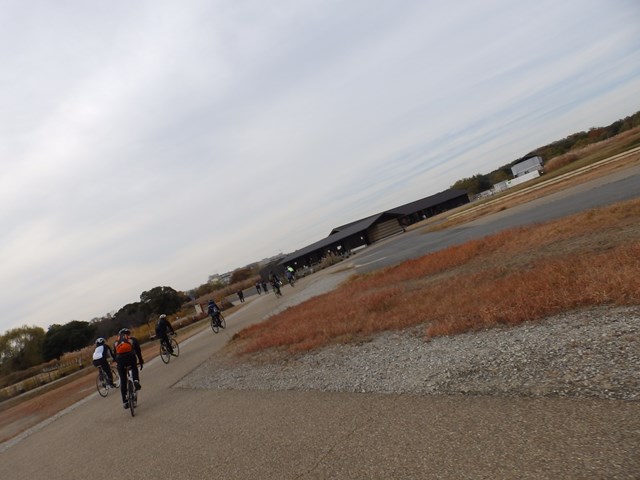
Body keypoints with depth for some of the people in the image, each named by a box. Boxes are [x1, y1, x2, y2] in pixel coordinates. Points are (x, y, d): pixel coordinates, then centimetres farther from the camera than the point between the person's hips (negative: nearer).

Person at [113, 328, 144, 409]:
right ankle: (136, 381, 2)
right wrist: (141, 362, 31)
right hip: (130, 357, -1)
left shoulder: (116, 342, 28)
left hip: (120, 360, 1)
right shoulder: (133, 339, 23)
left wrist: (118, 363, 36)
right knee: (134, 369, 31)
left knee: (123, 380, 11)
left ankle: (124, 401, 11)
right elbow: (138, 351, 23)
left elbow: (115, 354, 26)